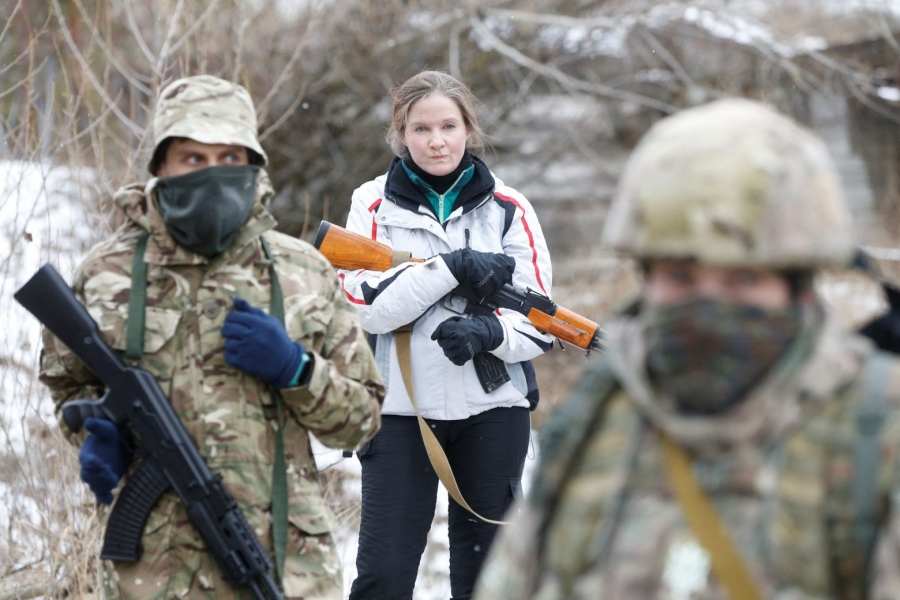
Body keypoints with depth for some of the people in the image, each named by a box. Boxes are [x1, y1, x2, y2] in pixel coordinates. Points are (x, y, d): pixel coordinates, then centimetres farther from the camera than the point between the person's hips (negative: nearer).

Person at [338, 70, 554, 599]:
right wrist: (454, 267, -20)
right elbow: (368, 306, -11)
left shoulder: (508, 209, 5)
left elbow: (539, 322, 2)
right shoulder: (374, 204, 2)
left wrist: (487, 332, -19)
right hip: (399, 411, -1)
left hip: (492, 411, 1)